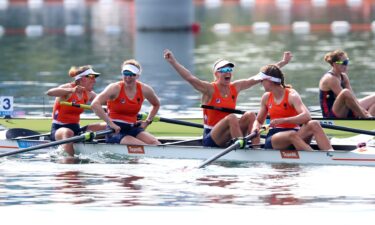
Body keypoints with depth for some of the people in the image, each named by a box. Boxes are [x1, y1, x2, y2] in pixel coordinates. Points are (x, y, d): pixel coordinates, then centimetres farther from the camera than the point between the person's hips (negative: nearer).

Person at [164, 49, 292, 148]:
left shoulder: (235, 87, 7)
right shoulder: (210, 89, -9)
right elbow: (190, 78, -23)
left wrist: (283, 63, 10)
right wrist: (173, 62, -36)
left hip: (228, 137, 6)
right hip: (210, 139, -6)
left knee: (250, 115, -14)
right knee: (232, 117, -30)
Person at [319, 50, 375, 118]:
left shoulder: (343, 77, 11)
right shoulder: (330, 78, -16)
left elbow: (353, 98, 4)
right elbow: (344, 95, -22)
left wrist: (363, 111, -11)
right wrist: (364, 113, -24)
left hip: (345, 114, 10)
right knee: (345, 92, -37)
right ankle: (366, 117, -32)